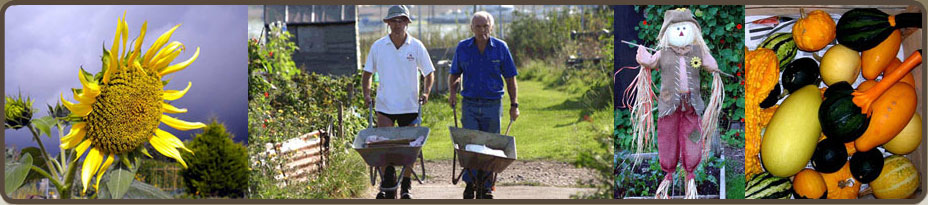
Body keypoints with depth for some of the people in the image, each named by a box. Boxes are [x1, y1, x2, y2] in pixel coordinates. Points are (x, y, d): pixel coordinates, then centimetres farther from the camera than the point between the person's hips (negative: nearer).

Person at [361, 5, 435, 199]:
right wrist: (366, 92, -3)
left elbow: (428, 73, 7)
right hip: (385, 105, 0)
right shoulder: (378, 46, 1)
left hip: (409, 105, 0)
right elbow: (367, 72, 11)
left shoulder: (416, 46, -1)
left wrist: (426, 91, -9)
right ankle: (387, 186, -3)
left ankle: (406, 187, 19)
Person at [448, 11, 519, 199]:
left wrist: (514, 104, 0)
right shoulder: (463, 48, 2)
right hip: (470, 104, 0)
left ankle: (486, 187, 15)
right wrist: (452, 92, -4)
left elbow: (510, 78, 4)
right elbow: (454, 74, 14)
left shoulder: (500, 48, 0)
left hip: (492, 105, 0)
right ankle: (470, 183, 8)